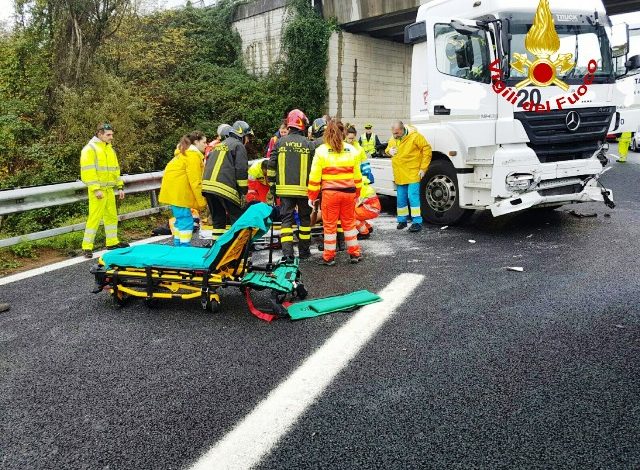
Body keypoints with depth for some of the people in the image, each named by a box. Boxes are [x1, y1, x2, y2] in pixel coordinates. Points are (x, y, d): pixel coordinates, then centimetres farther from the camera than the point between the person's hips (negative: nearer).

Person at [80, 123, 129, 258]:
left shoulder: (110, 149, 18)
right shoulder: (90, 149, -8)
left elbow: (116, 169, 22)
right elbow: (88, 171, -15)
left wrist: (120, 187, 15)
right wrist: (96, 189, -21)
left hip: (109, 189, 8)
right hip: (98, 190, -8)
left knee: (112, 216, 14)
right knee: (95, 217, -8)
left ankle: (112, 242, 27)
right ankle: (87, 247, -1)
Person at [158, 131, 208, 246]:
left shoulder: (185, 152, 19)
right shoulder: (193, 155, -13)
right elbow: (194, 181, -17)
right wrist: (201, 201, -13)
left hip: (173, 191, 11)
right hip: (178, 193, -11)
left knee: (180, 219, 16)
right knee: (186, 221, -10)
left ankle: (178, 245, 21)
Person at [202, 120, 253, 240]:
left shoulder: (218, 145, 28)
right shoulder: (238, 146, 3)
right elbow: (241, 170, -7)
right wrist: (243, 192, -3)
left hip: (208, 185, 8)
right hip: (225, 188, -7)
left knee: (218, 218, 15)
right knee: (237, 218, 0)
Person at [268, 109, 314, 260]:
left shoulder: (280, 142, 2)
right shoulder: (309, 144, -3)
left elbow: (271, 165, 3)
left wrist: (272, 184, 13)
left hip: (284, 188, 1)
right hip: (304, 188, -1)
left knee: (286, 219, 4)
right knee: (304, 218, 13)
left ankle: (287, 251, -8)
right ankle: (304, 251, 20)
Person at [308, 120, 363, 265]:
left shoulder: (321, 151, -3)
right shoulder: (351, 150, 8)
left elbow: (315, 176, -4)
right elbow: (357, 175, 13)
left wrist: (312, 196, 4)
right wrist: (357, 193, 23)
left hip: (330, 193, -3)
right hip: (349, 192, 3)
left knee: (329, 225, 7)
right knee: (349, 223, 16)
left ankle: (329, 257, 14)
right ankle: (355, 253, 22)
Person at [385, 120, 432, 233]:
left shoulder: (415, 136, -11)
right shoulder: (392, 139, 8)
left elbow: (427, 150, -9)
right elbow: (387, 149, 26)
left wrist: (423, 168, -11)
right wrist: (389, 151, -1)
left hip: (413, 174, -6)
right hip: (399, 176, 6)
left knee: (413, 197, -11)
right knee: (401, 199, 12)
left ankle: (417, 222, -6)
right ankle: (402, 220, 24)